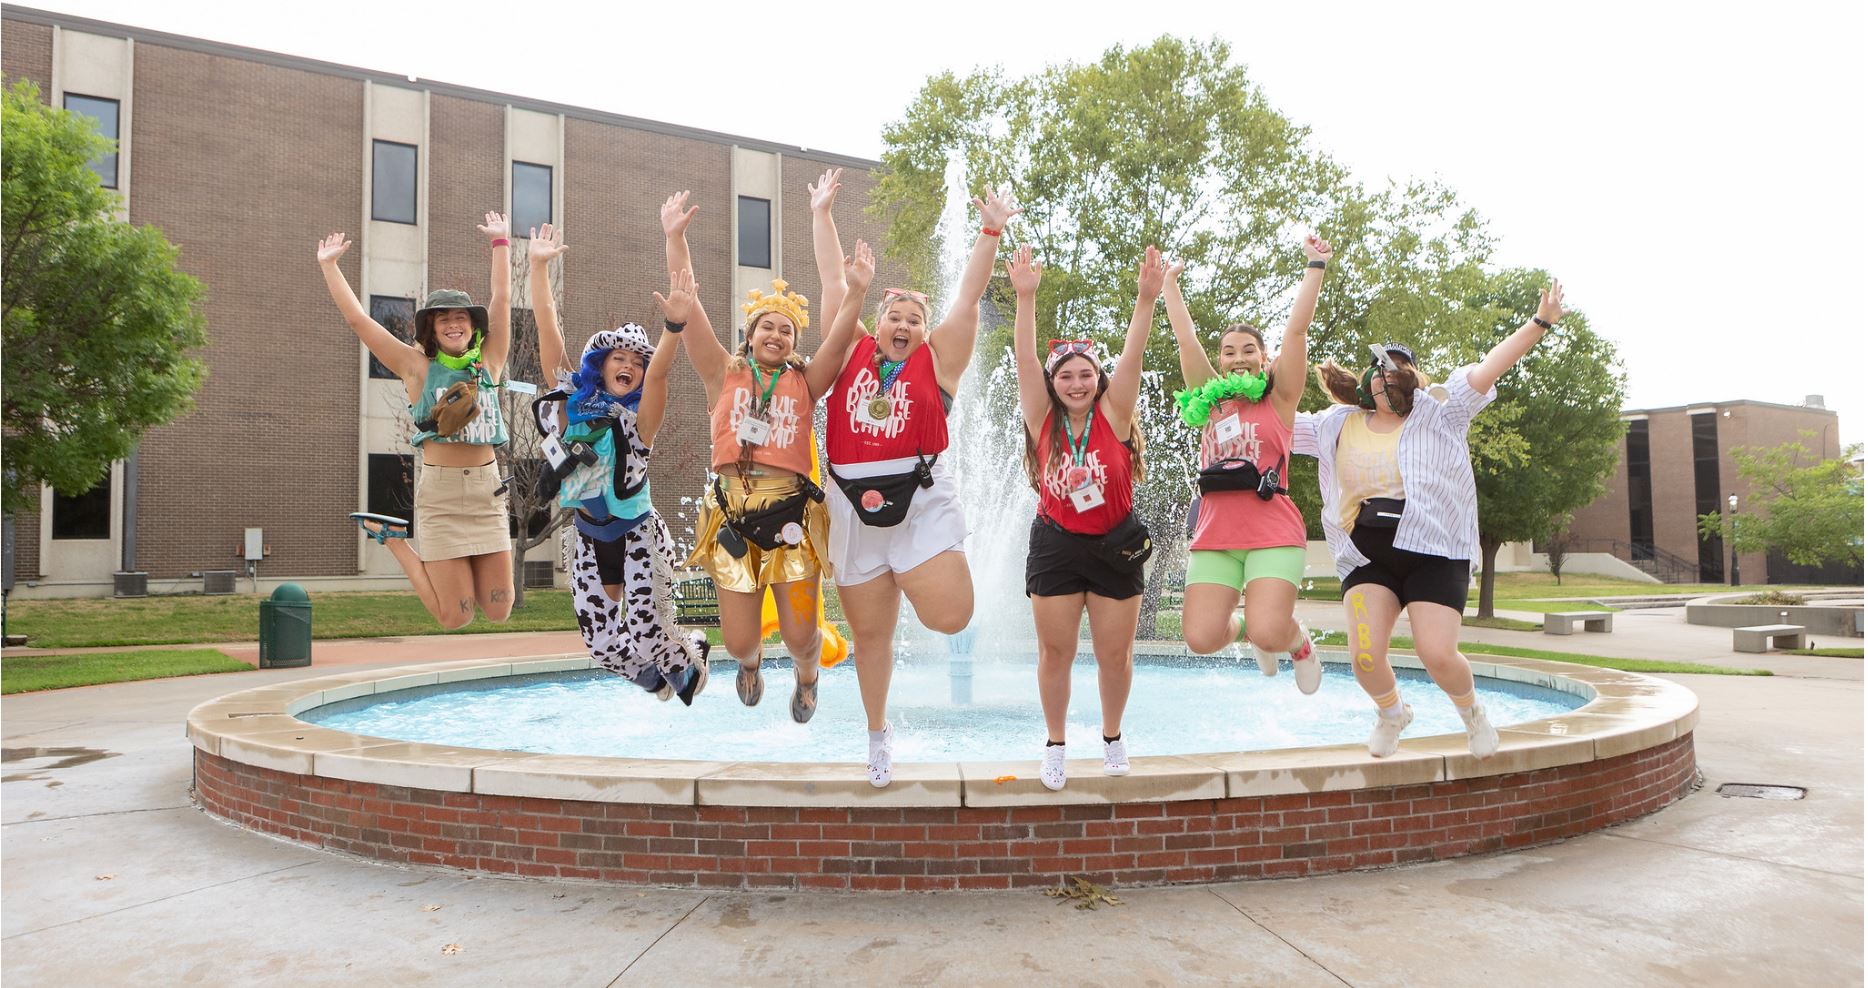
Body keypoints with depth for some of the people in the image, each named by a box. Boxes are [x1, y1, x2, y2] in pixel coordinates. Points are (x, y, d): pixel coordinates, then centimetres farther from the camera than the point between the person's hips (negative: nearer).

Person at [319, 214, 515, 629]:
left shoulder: (488, 362, 9)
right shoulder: (416, 367, 2)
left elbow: (502, 300, 9)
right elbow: (357, 318, 2)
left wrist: (500, 242, 13)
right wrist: (329, 265, 8)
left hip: (487, 490, 3)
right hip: (440, 495, -3)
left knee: (498, 611, 3)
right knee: (455, 617, -1)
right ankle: (393, 538, 22)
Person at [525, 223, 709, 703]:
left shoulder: (639, 419, -13)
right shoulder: (570, 402, -3)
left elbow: (657, 374, -32)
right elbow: (547, 329, -9)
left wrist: (674, 326, -49)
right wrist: (539, 266, -15)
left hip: (638, 535, -4)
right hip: (588, 537, 4)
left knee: (643, 641, -8)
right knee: (603, 643, 4)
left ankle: (690, 654, 28)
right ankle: (657, 676, 37)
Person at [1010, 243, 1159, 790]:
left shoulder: (1113, 415, -4)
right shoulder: (1044, 421, -3)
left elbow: (1132, 356, -15)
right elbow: (1025, 359, -13)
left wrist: (1147, 298, -26)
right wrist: (1026, 297, -22)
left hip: (1116, 545, 0)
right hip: (1056, 546, 0)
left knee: (1115, 653, 8)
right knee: (1055, 653, 6)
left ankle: (1113, 736, 31)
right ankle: (1055, 743, 24)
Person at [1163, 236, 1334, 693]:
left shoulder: (1278, 399, 7)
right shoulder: (1210, 403, 15)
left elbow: (1297, 331, 0)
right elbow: (1186, 340, 16)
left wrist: (1315, 267, -1)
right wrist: (1170, 287, 20)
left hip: (1273, 533, -3)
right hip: (1214, 535, 4)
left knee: (1268, 633, -20)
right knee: (1201, 638, -10)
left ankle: (1300, 642, 18)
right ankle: (1245, 625, 26)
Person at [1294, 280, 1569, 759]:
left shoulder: (1438, 413, 2)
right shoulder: (1337, 425, 9)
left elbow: (1485, 371, -8)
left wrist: (1539, 323, -17)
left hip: (1434, 554, -2)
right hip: (1367, 558, 2)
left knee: (1438, 655, -14)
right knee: (1365, 656, -12)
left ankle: (1472, 712, 22)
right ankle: (1391, 713, 24)